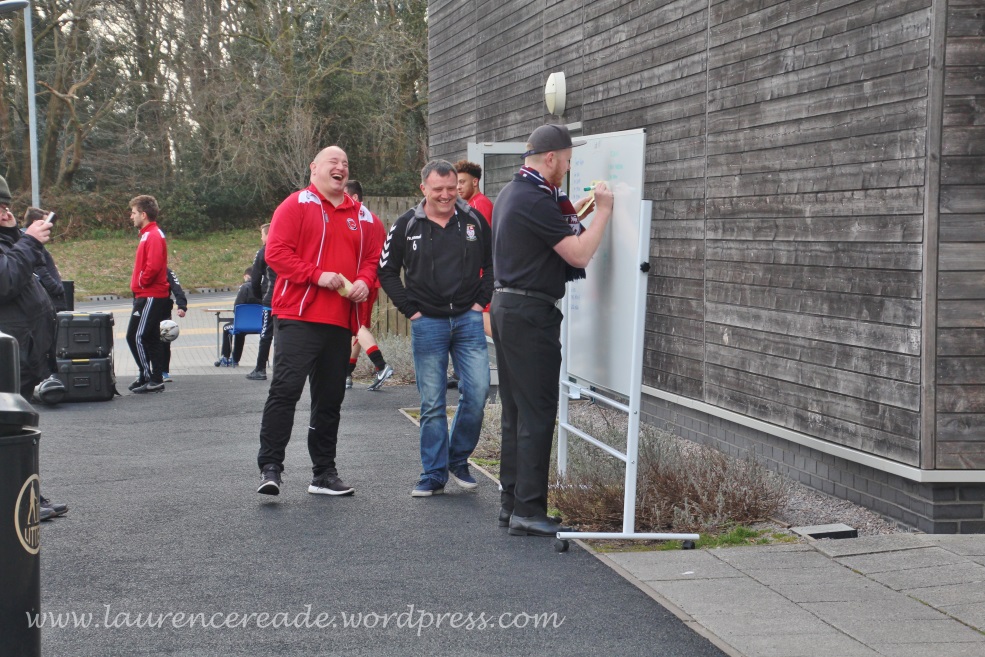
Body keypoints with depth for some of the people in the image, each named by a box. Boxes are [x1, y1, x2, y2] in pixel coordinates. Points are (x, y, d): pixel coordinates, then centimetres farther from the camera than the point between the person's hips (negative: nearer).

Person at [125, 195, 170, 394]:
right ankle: (155, 379, 17)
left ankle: (150, 378, -6)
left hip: (150, 297, -10)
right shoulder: (149, 234, 17)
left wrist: (141, 283, -12)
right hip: (146, 295, 10)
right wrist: (139, 285, 11)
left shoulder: (154, 236, -15)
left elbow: (154, 266, -25)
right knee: (151, 338, 12)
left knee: (136, 337, -9)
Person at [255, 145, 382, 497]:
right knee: (285, 388, -13)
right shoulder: (297, 204, 0)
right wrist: (317, 275, -17)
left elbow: (371, 258, 20)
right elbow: (276, 252, -8)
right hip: (298, 316, -6)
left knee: (330, 398, 10)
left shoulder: (361, 215, 17)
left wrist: (364, 281, -2)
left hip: (340, 321, 6)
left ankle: (324, 473, 18)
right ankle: (270, 467, -9)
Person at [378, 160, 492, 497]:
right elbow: (387, 270, 7)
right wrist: (410, 308, 1)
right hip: (427, 324, -1)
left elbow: (492, 263, 15)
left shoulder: (474, 220, 4)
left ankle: (459, 459, 14)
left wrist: (481, 301, 5)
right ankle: (434, 475, 10)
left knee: (477, 392, -7)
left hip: (468, 320, 1)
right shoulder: (407, 225, 0)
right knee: (432, 402, 2)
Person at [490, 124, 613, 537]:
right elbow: (580, 255, -18)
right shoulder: (536, 200, -17)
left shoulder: (511, 193, 14)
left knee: (516, 410, 14)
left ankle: (512, 502, 19)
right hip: (531, 314, -10)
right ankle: (528, 511, -5)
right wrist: (603, 212, -8)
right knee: (537, 414, -7)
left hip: (505, 305, 10)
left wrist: (574, 211, 21)